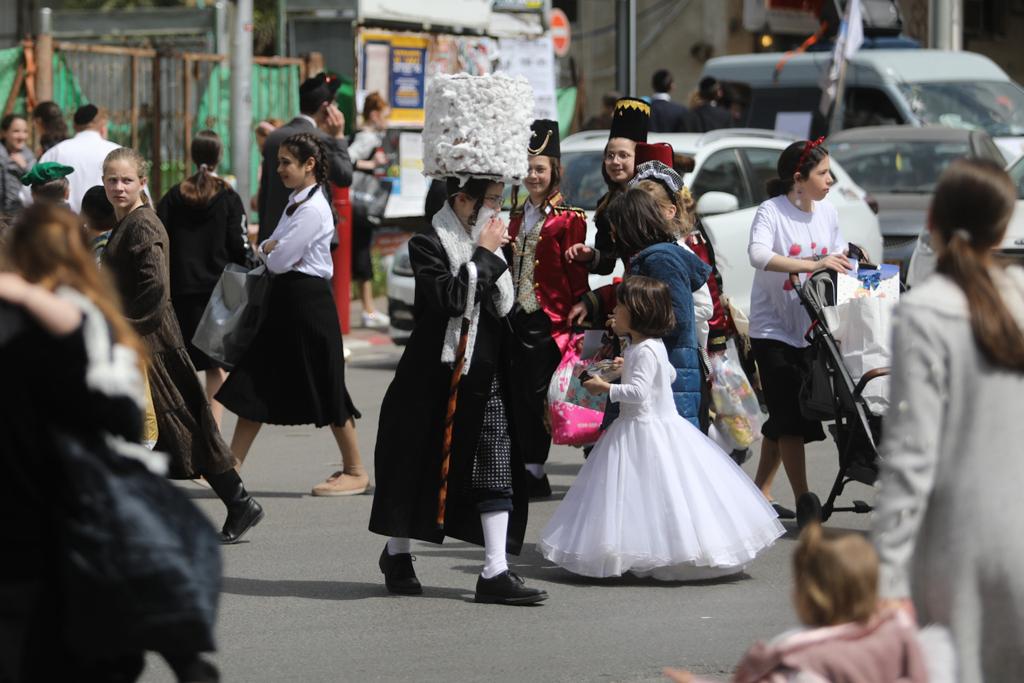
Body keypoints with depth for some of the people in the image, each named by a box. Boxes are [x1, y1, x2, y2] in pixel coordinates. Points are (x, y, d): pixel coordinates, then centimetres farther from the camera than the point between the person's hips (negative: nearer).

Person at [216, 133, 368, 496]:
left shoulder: (314, 209, -16)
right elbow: (271, 251, 15)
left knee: (325, 390, 0)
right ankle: (232, 467, 8)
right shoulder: (295, 204, 14)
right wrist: (270, 248, -6)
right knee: (255, 386, 6)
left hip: (308, 300, -10)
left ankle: (355, 471, 12)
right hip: (286, 300, 10)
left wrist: (269, 251, 2)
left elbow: (279, 260, -18)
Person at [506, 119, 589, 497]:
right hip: (516, 317, 7)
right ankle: (525, 470, 13)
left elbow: (578, 275, -8)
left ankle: (534, 472, 2)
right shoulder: (517, 217, 16)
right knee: (518, 394, 6)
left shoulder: (568, 219, -5)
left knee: (539, 396, -4)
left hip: (548, 320, -7)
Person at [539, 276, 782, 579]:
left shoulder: (644, 352, -19)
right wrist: (630, 366, 31)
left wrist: (606, 388, -20)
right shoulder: (654, 346, 12)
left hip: (647, 430, -10)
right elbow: (670, 374, 29)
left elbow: (638, 392, -28)